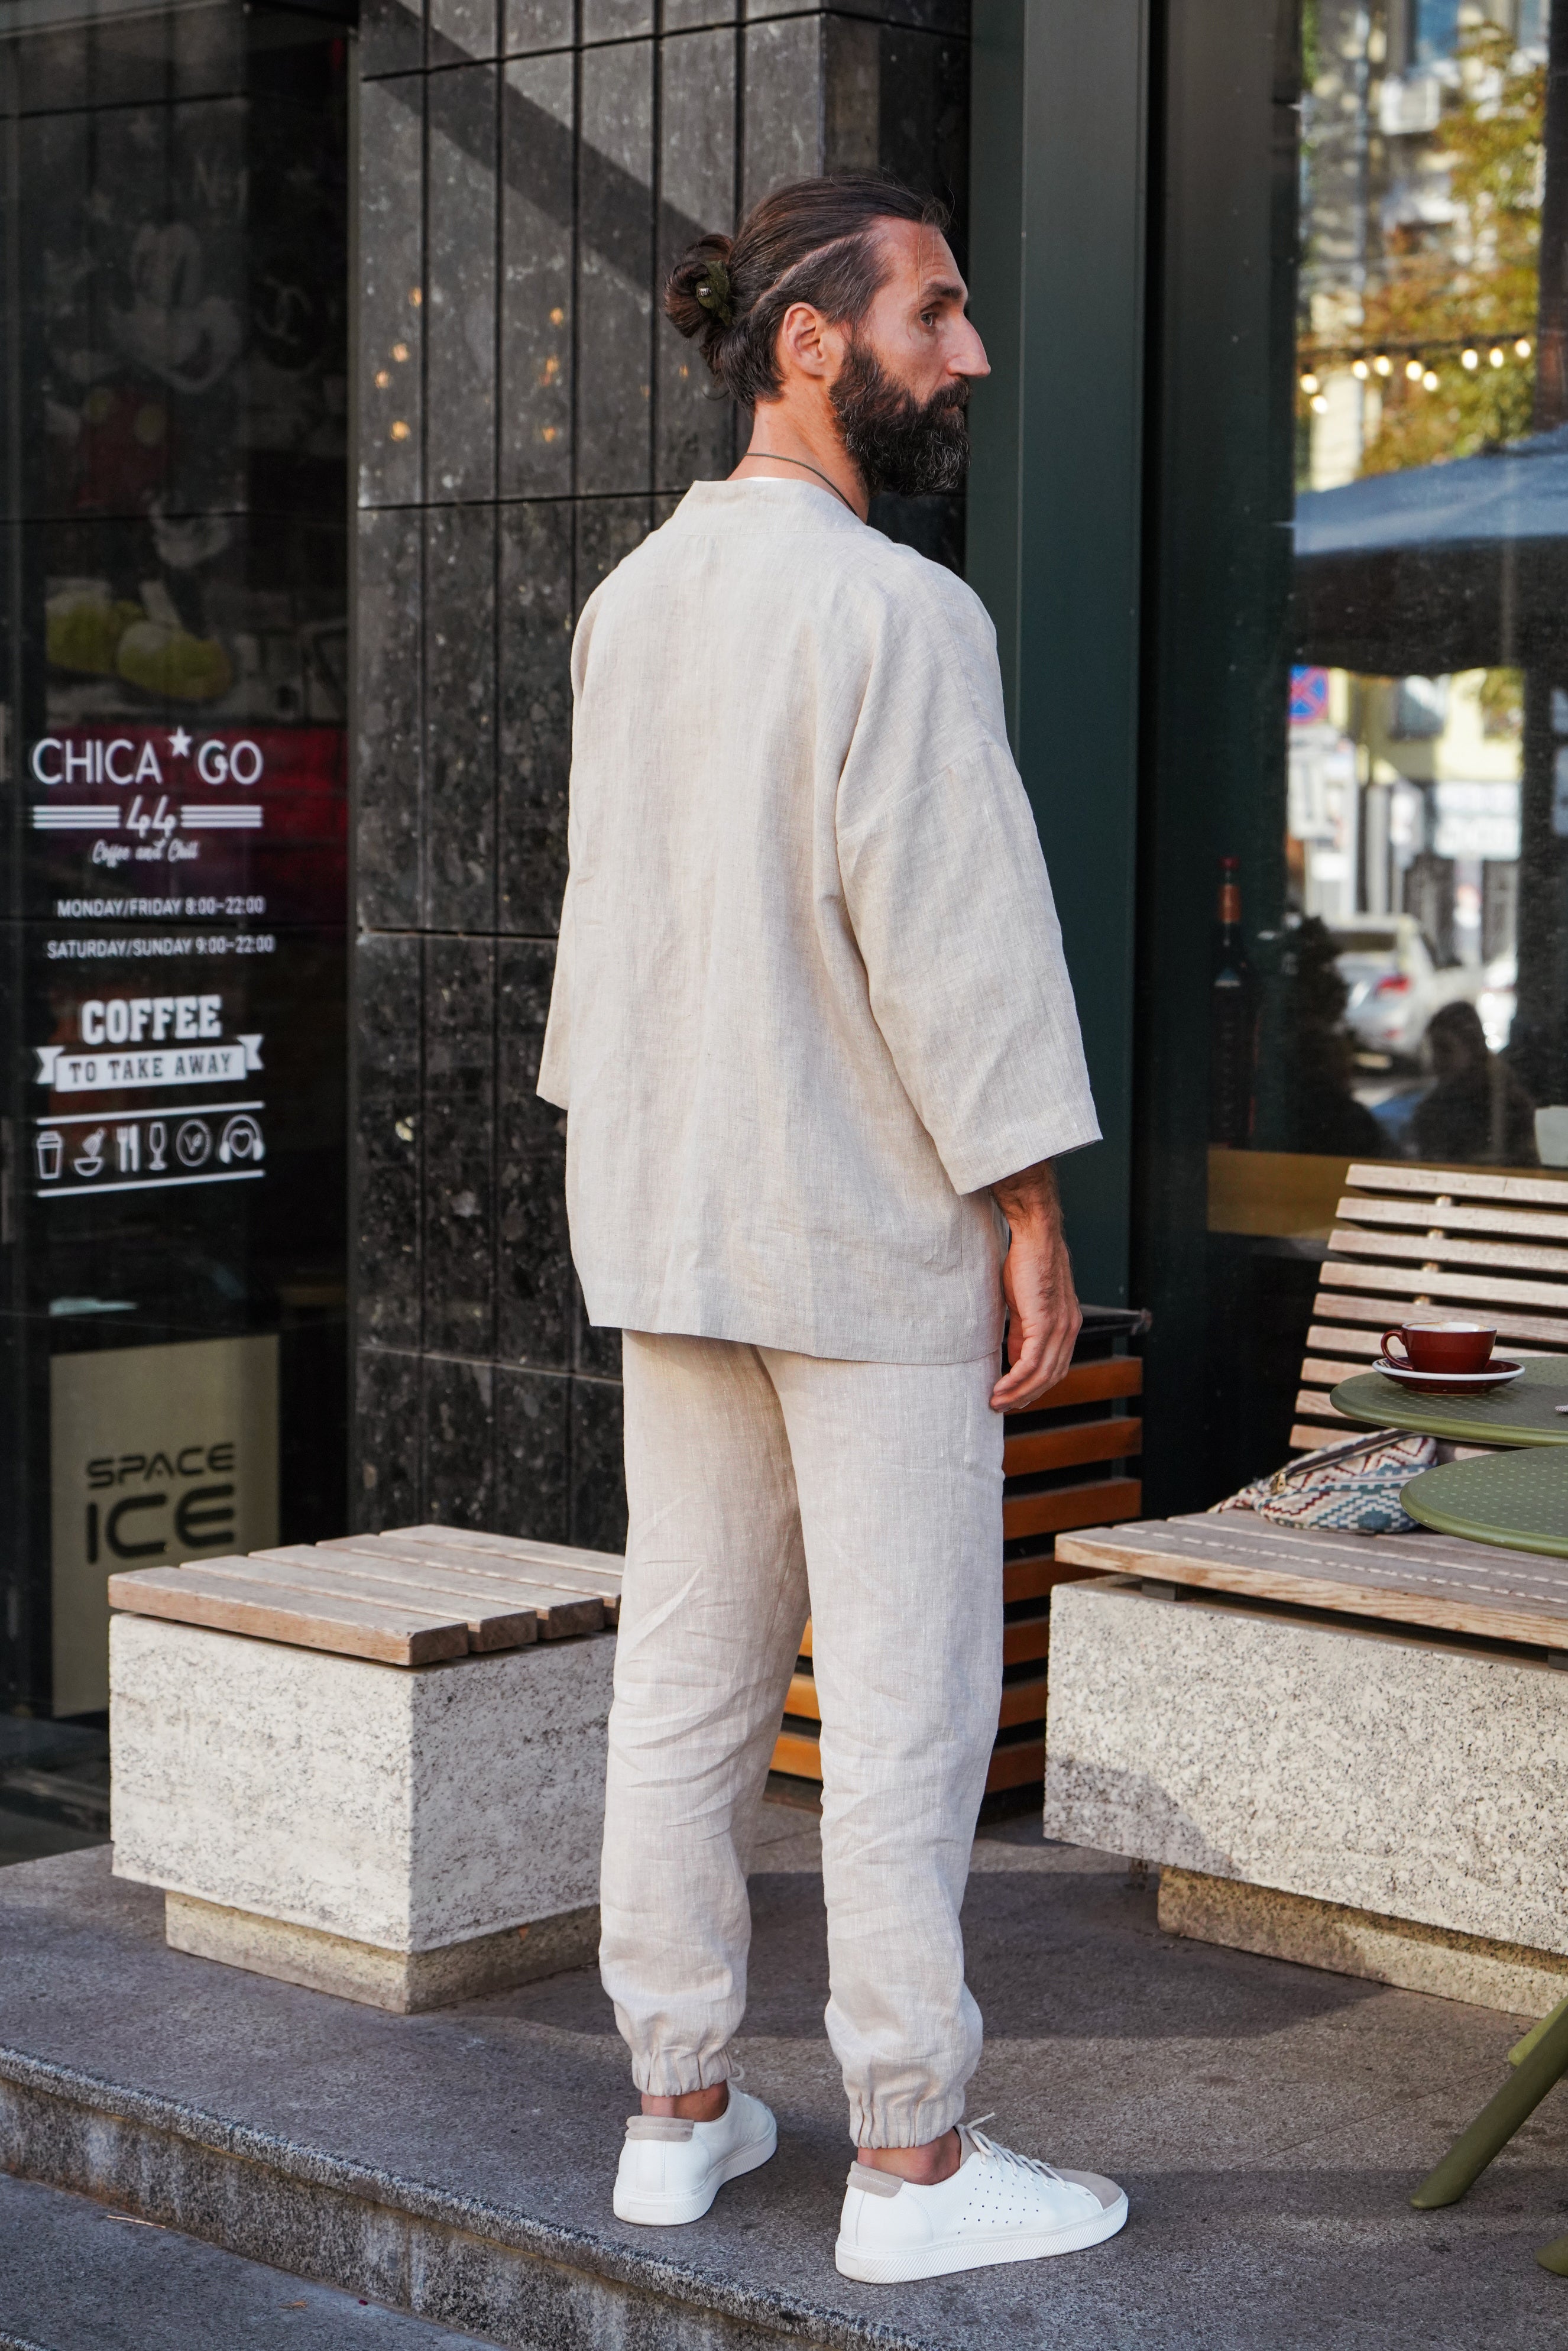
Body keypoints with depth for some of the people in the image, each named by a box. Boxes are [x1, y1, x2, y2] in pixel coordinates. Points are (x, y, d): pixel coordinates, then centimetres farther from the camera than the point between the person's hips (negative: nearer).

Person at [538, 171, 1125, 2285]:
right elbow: (956, 932, -20)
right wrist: (1034, 1213, -14)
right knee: (908, 1691, 0)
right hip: (871, 1229, -8)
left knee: (691, 1670, 12)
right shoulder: (895, 612, -17)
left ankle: (681, 2108, 21)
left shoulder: (636, 601, 8)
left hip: (670, 1218, 8)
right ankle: (913, 2161, 8)